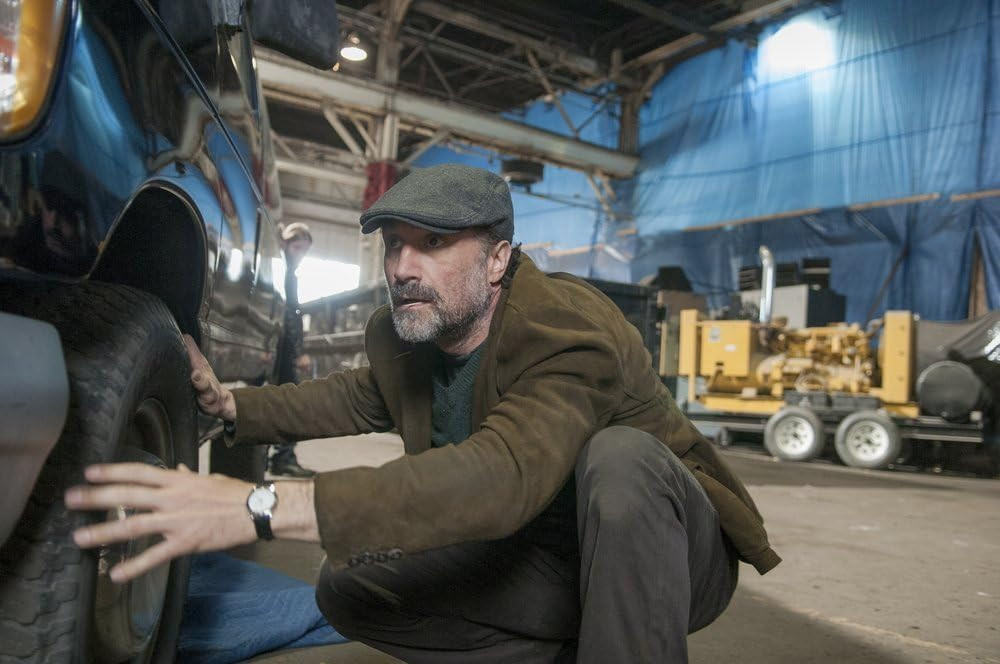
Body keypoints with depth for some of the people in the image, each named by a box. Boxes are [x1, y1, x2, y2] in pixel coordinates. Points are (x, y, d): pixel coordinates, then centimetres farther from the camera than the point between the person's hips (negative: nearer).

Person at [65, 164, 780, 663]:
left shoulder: (568, 326, -29)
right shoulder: (399, 335, -4)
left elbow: (504, 473, -47)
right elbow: (362, 396, 20)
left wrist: (260, 508, -53)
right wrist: (232, 406, 4)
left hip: (672, 547, -6)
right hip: (534, 551, 7)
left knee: (617, 457, -38)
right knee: (350, 585, -7)